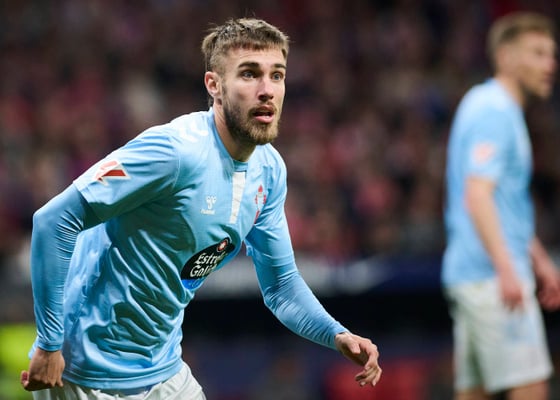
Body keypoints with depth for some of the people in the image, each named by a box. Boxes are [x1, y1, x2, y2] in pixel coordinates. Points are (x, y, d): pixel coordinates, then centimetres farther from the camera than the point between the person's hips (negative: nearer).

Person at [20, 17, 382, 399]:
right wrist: (49, 345, -24)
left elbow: (280, 284, 11)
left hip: (164, 369, 7)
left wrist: (336, 335, -8)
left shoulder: (270, 171, 0)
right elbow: (53, 221, -25)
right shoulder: (175, 150, -24)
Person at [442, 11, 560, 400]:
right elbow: (477, 196, -22)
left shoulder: (490, 106, 21)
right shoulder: (495, 112, -11)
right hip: (490, 276, -10)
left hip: (474, 276, 10)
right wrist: (506, 269, -31)